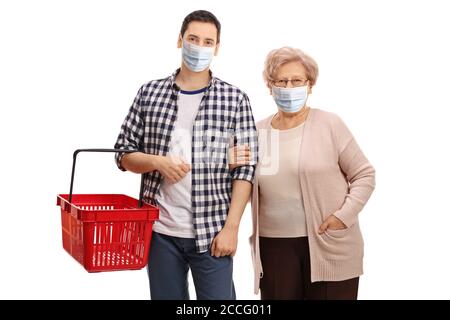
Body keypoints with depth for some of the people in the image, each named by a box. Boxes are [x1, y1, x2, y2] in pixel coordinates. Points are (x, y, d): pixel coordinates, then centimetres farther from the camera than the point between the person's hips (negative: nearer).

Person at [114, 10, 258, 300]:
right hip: (160, 231, 2)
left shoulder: (235, 100, -1)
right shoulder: (150, 93, 5)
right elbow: (124, 153, 8)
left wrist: (231, 227, -9)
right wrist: (157, 161, -12)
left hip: (211, 232, -2)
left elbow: (246, 169, -3)